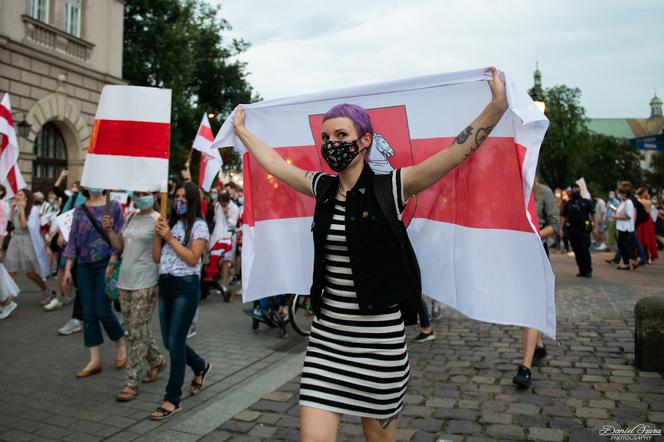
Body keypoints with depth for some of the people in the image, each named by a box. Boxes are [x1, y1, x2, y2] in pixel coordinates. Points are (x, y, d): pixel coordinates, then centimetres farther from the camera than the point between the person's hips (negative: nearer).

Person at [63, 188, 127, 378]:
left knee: (102, 310, -6)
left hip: (105, 264, -4)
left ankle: (121, 344, 20)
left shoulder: (113, 206, -2)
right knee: (88, 313, 3)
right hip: (84, 266, 4)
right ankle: (95, 360, 11)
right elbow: (73, 241, 8)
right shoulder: (79, 210, 9)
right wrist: (67, 269, 3)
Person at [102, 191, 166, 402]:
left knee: (137, 332, -4)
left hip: (145, 284, -8)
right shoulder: (131, 218, 14)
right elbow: (120, 246, 17)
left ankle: (132, 382, 5)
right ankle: (157, 360, 35)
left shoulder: (157, 220, -9)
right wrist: (109, 230, 4)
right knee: (133, 328, 15)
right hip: (125, 281, 8)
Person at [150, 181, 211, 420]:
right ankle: (200, 366, 39)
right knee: (170, 341, 13)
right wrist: (158, 235, -6)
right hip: (165, 284, 7)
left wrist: (170, 238, -15)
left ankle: (173, 399, 6)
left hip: (186, 286, -7)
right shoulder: (170, 224, 13)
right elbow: (157, 258, 9)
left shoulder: (198, 226, -4)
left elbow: (193, 259, -14)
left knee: (175, 342, -5)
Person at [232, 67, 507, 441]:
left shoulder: (390, 187, -8)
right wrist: (241, 130, 29)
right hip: (327, 333, 4)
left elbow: (457, 152, -15)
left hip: (379, 335, -3)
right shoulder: (323, 188, 5)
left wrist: (498, 105, -24)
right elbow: (276, 164, 18)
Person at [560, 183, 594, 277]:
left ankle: (588, 270, 3)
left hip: (584, 230, -3)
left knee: (585, 251, -8)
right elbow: (563, 217, 10)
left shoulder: (586, 202, 5)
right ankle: (582, 270, 14)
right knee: (577, 252, 5)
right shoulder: (568, 204, 12)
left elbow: (593, 214, 1)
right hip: (572, 230, 3)